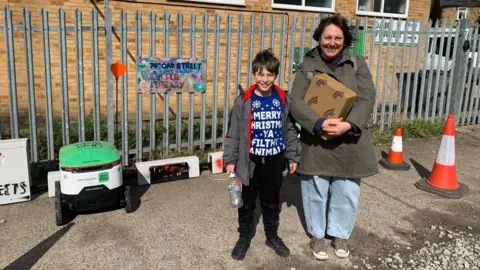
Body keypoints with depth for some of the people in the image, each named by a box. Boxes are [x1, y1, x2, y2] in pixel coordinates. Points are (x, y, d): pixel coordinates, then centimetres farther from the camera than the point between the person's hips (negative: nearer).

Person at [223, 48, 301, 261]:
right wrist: (230, 159, -5)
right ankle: (244, 237, 31)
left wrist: (293, 156, 6)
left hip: (274, 161, 2)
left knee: (272, 201, 18)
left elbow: (290, 130, 5)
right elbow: (233, 133, -5)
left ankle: (272, 236, 37)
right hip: (251, 161, -2)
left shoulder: (283, 100, -3)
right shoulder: (243, 101, -10)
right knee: (247, 202, 13)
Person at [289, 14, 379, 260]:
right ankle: (317, 234, 34)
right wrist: (319, 123, -26)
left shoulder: (357, 65, 2)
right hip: (316, 143, -1)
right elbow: (296, 102, -10)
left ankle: (340, 234, 36)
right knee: (316, 192, 12)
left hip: (349, 143, 1)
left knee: (346, 193, 12)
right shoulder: (307, 67, 0)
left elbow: (367, 99, -7)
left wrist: (348, 124, -24)